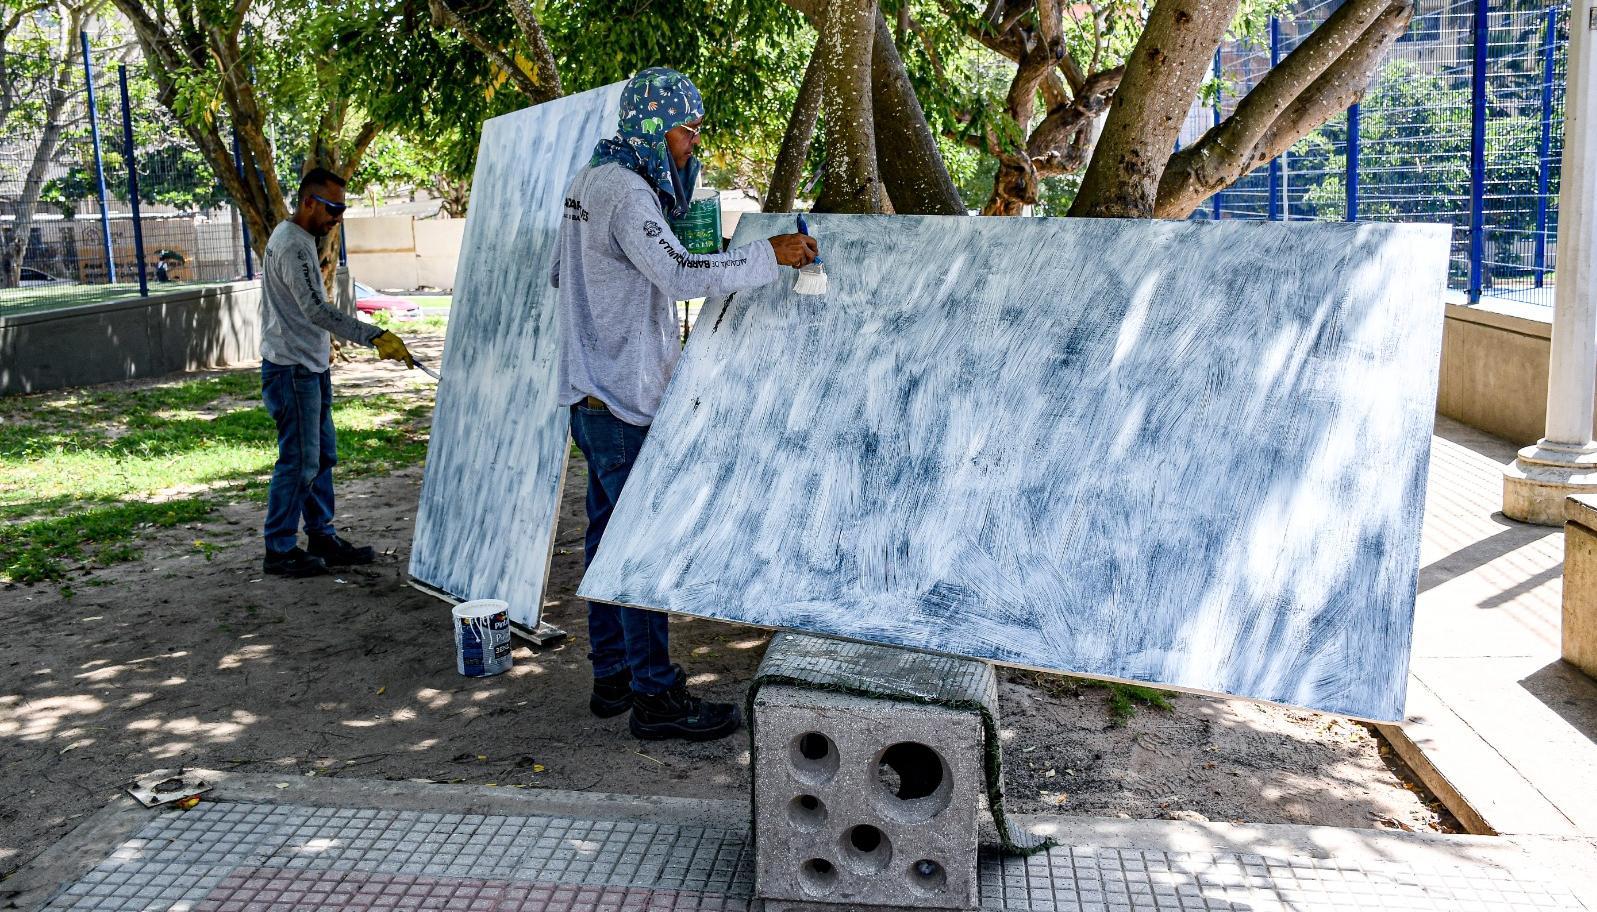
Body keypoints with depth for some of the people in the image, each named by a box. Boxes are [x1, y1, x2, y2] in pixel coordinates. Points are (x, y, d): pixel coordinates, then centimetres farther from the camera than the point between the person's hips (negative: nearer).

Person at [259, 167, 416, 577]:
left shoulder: (300, 239, 15)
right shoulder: (292, 245, -19)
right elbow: (316, 309, -29)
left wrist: (322, 345, 28)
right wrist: (375, 337, -34)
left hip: (311, 366, 11)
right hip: (291, 370, -11)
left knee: (321, 455, 14)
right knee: (299, 460, -6)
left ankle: (321, 538, 22)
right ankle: (279, 550, 2)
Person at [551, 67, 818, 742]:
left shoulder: (588, 182, 15)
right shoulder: (626, 192, -17)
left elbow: (557, 274, 24)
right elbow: (683, 275, -29)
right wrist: (770, 254, -23)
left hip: (592, 390, 10)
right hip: (625, 396, -10)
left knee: (609, 529, 13)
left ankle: (611, 677, 22)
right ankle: (655, 696, -2)